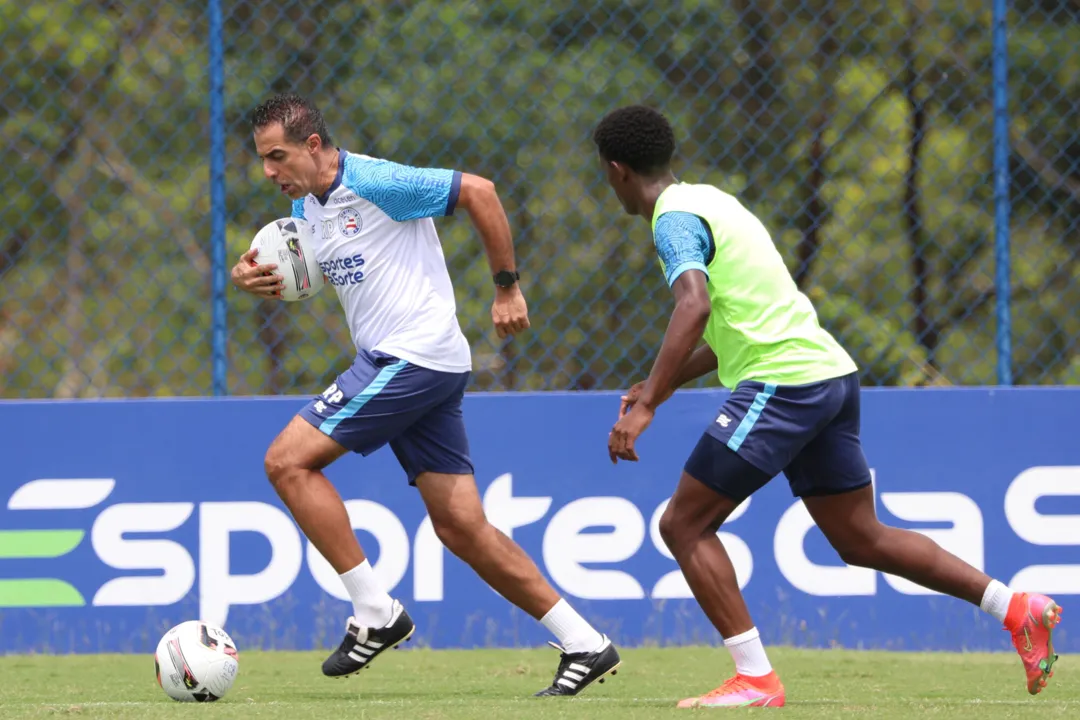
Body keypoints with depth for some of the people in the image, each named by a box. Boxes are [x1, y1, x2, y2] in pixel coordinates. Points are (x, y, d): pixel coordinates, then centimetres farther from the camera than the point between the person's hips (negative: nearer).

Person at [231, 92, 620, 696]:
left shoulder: (374, 183, -13)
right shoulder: (306, 206, 14)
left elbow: (478, 191, -13)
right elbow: (287, 276, 23)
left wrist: (508, 287, -9)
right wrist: (252, 278, -1)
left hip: (414, 358, -9)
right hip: (390, 363, 9)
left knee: (288, 462, -11)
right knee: (462, 527, 5)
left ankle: (376, 611, -8)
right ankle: (584, 644, 7)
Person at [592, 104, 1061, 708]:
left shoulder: (674, 220, -9)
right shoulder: (711, 201, 22)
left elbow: (694, 308, -27)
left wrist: (645, 405, -29)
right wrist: (665, 385, 27)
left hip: (782, 382, -9)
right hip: (831, 373, 9)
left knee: (685, 526, -4)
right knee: (861, 540, 15)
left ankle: (756, 679, -9)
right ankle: (1018, 608, 12)